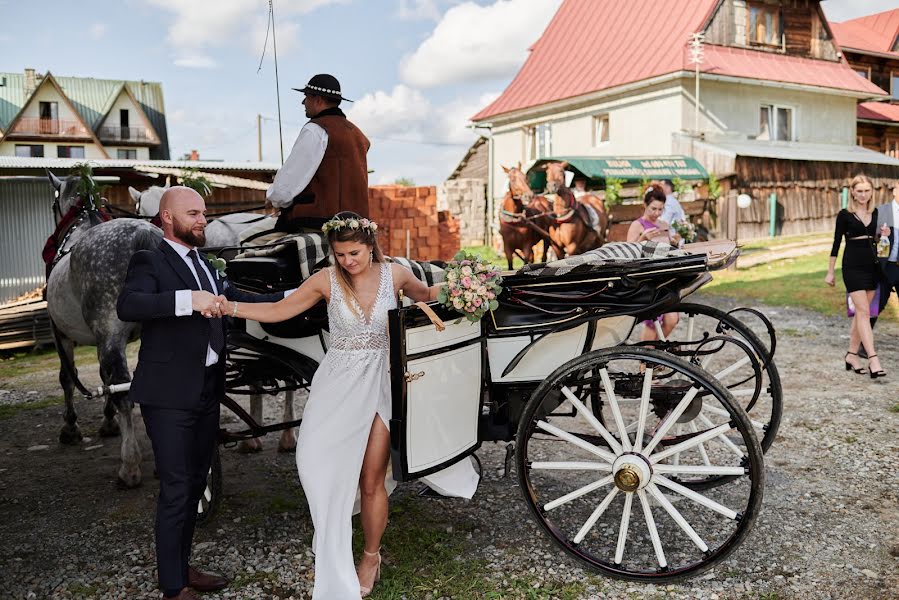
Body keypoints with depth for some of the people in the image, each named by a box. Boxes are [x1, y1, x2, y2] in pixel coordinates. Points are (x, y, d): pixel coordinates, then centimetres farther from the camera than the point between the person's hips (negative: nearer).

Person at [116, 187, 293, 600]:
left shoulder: (205, 267, 16)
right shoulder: (149, 263, -8)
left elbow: (241, 301, 22)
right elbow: (128, 306, -25)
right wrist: (190, 299, -37)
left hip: (207, 392, 8)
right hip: (169, 395, -8)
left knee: (194, 484, 17)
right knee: (175, 491, -2)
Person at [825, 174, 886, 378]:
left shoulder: (875, 213, 10)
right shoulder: (844, 215, -4)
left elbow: (874, 238, 19)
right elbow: (836, 243, -2)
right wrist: (830, 271, -1)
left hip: (872, 266, 5)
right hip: (852, 267, -5)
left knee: (861, 312, 8)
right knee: (863, 311, -12)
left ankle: (852, 354, 17)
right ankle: (873, 359, -16)